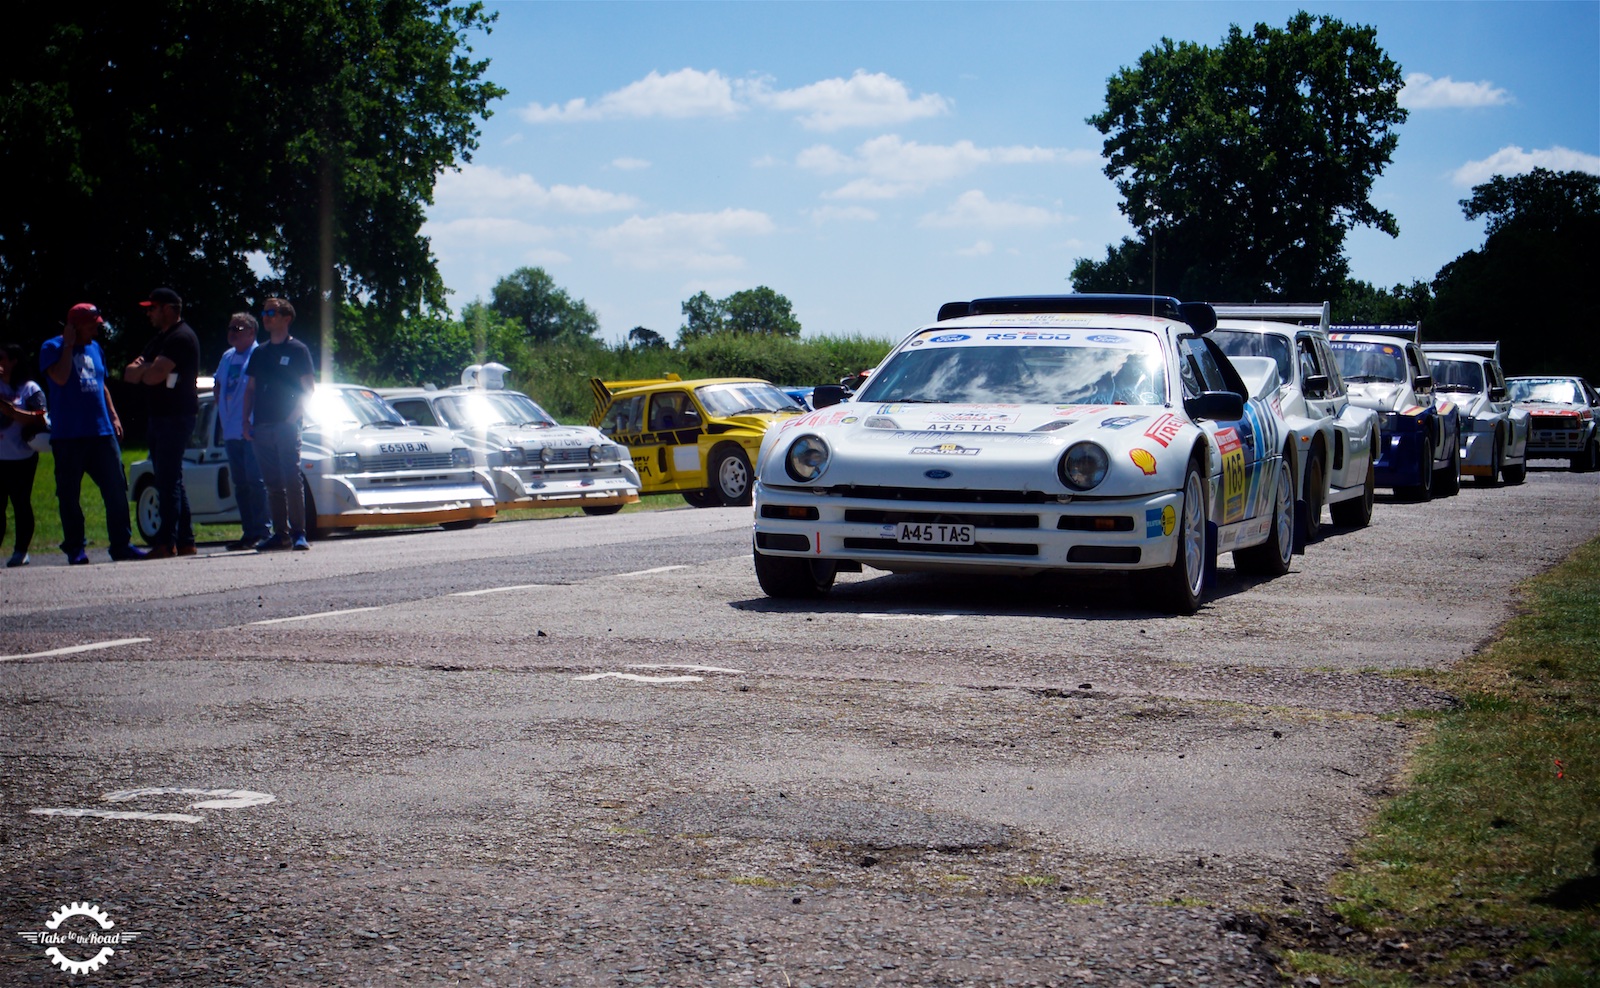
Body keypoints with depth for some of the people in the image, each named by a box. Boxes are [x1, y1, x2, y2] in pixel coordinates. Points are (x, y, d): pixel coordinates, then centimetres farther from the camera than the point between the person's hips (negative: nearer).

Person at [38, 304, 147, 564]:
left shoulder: (94, 348, 18)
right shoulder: (52, 348, 0)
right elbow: (60, 378, -19)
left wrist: (113, 416, 16)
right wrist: (69, 345, -11)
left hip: (102, 433, 5)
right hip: (68, 435, -5)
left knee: (116, 489, -1)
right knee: (69, 494, 1)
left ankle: (121, 544, 4)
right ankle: (75, 548, 9)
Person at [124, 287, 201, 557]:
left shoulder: (181, 338, -12)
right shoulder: (160, 339, 22)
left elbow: (154, 375, -22)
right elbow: (129, 375, 16)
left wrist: (141, 370, 1)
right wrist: (146, 368, -7)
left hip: (176, 417, -10)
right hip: (160, 416, 10)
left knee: (168, 481, -13)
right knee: (171, 482, 11)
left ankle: (167, 542, -16)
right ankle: (184, 541, 14)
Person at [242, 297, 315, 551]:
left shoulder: (297, 350, 2)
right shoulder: (259, 352, 18)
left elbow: (308, 388, -2)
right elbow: (249, 389, 19)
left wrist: (293, 417, -12)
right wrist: (246, 421, 7)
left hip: (286, 426, -5)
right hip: (261, 427, 5)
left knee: (292, 481, -10)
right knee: (273, 484, 5)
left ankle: (298, 533, -8)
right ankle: (280, 533, 8)